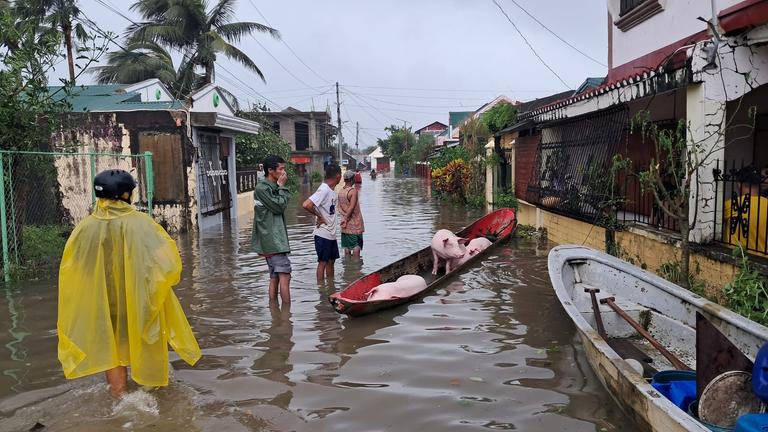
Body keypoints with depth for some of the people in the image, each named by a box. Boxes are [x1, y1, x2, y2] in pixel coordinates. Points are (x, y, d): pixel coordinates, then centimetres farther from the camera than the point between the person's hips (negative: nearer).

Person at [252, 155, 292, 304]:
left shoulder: (272, 188, 17)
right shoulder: (262, 188, -12)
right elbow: (279, 206, -14)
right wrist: (282, 186, -8)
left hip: (275, 239, 10)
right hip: (272, 240, -10)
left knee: (274, 277, 11)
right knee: (284, 275, -11)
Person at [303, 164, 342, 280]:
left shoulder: (331, 190, 9)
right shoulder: (323, 190, -19)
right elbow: (306, 205, -29)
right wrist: (319, 216, -18)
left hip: (331, 233, 9)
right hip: (323, 234, -9)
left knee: (331, 261, 16)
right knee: (323, 262, 0)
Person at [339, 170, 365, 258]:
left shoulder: (341, 192, 6)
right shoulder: (353, 191, -15)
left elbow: (339, 209, 5)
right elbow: (351, 207, -21)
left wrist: (345, 218, -1)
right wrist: (346, 220, -14)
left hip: (345, 224, 7)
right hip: (355, 224, -7)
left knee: (347, 246, 12)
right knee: (356, 246, -1)